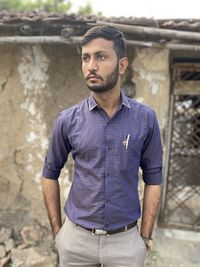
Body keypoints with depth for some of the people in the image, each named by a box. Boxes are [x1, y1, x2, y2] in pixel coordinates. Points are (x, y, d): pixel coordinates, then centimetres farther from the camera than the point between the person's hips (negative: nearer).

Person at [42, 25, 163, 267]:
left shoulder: (146, 119, -8)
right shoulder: (68, 120, -6)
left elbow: (153, 179, -1)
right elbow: (50, 174, 4)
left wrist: (145, 237, 0)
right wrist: (57, 230, 3)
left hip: (126, 240, 0)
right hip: (76, 238, 1)